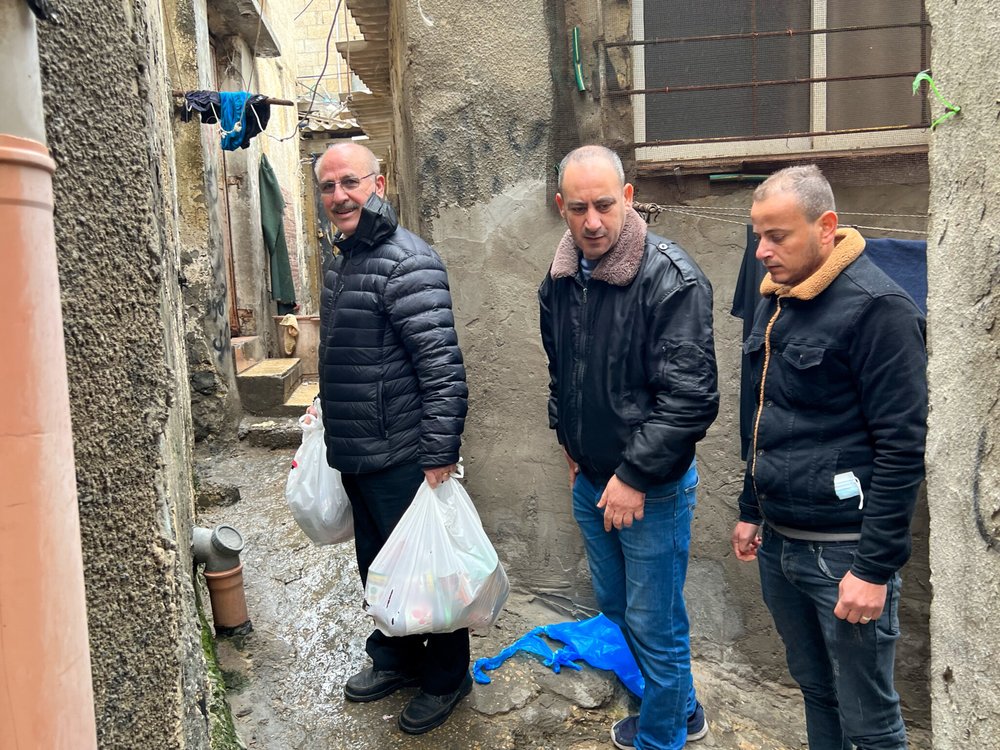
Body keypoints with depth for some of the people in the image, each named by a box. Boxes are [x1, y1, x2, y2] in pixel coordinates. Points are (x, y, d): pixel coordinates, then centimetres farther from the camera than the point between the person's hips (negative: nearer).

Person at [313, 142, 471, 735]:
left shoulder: (408, 264, -19)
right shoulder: (343, 259, 11)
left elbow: (443, 368, -24)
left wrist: (440, 456, -25)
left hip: (403, 459, -9)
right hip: (356, 457, 9)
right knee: (378, 567, 22)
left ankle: (446, 677, 29)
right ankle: (396, 658, 43)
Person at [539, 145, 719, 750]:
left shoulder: (672, 280, -21)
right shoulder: (560, 279, 1)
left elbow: (691, 397, -24)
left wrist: (634, 477, -21)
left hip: (652, 489, -8)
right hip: (589, 481, 8)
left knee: (656, 625, 7)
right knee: (615, 607, 23)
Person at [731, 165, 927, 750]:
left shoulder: (877, 307, -15)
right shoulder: (777, 299, 9)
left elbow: (904, 446, -18)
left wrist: (876, 568, -17)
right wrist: (752, 511, 18)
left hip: (844, 549, -7)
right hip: (778, 542, 7)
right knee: (815, 691, 21)